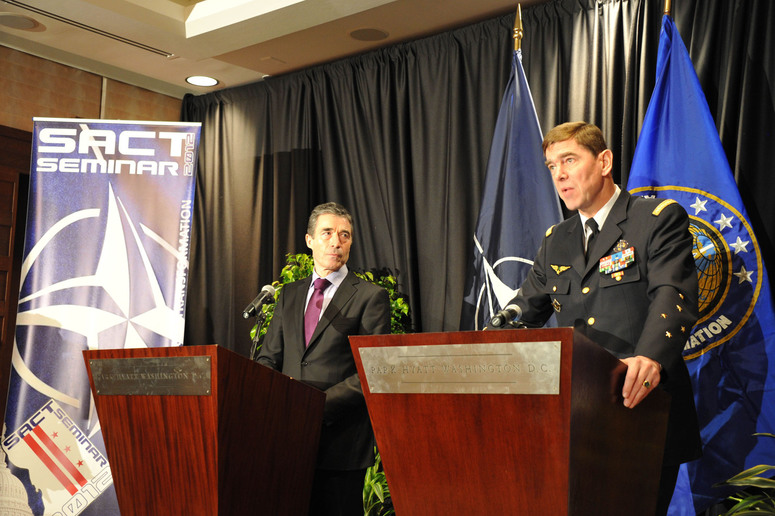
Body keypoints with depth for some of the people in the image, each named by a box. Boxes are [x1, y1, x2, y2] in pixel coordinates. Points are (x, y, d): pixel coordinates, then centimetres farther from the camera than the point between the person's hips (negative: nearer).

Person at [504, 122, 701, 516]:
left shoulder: (660, 219, -3)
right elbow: (522, 313, 15)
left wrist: (650, 357, -39)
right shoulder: (555, 242, 16)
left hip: (643, 409, -5)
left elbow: (672, 295, -19)